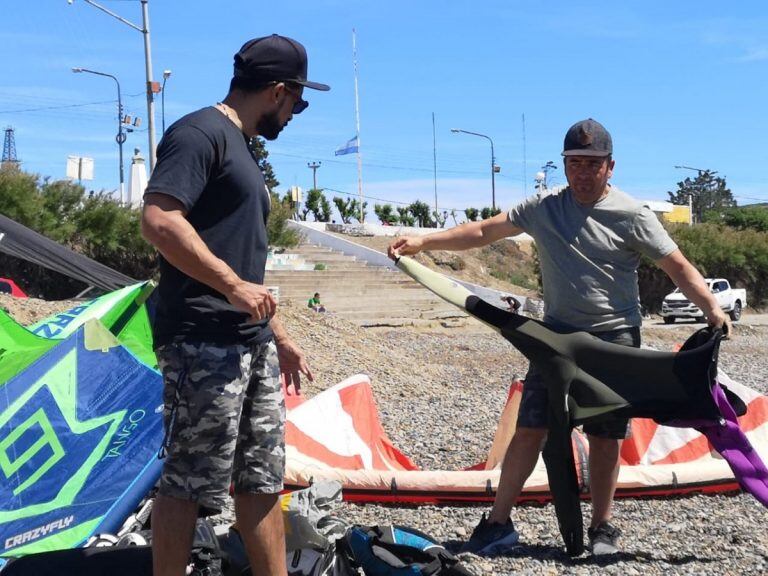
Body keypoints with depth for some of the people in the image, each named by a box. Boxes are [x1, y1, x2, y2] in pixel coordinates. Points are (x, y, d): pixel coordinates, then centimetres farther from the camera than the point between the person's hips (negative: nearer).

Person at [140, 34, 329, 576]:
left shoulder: (241, 148, 21)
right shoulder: (201, 133, -9)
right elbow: (160, 221, -23)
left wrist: (279, 336, 25)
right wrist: (234, 285, -20)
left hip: (252, 343, 10)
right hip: (205, 343, -10)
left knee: (264, 477, 13)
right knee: (191, 484, -3)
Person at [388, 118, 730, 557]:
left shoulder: (631, 215, -6)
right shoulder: (543, 209, 2)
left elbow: (679, 266, -8)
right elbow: (483, 232, 6)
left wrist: (712, 308, -22)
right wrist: (424, 242, 0)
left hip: (615, 340, -2)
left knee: (605, 437, 4)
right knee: (530, 429, 0)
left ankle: (601, 528, 20)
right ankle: (499, 524, 8)